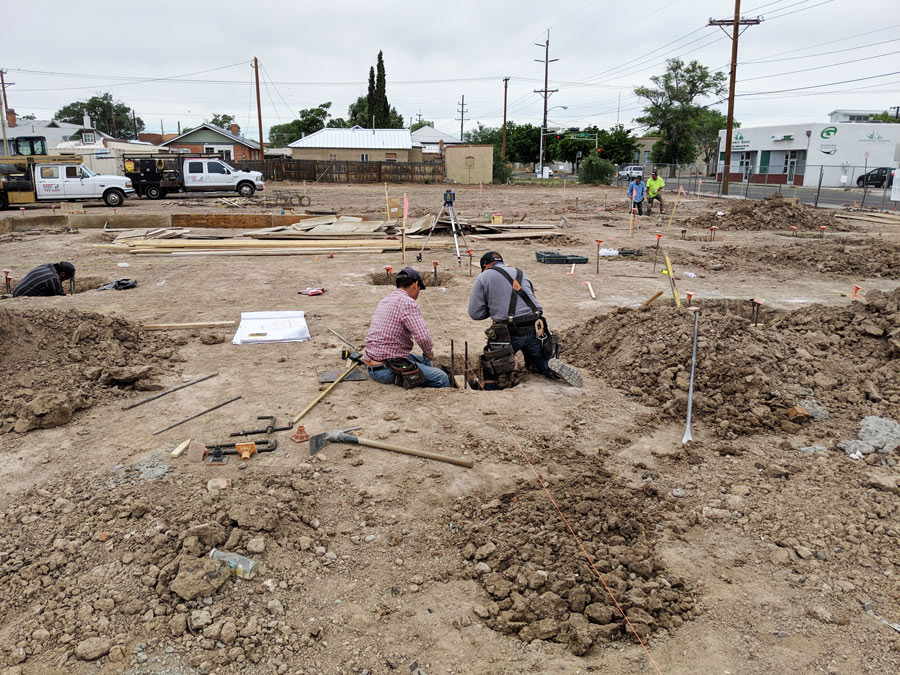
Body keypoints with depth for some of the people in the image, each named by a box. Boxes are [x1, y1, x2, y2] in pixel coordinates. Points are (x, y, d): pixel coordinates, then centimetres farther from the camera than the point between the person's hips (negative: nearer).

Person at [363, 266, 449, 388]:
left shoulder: (384, 301, 15)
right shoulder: (408, 302, -16)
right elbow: (423, 337, -26)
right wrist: (428, 352, -4)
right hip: (387, 369, -10)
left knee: (425, 362, 28)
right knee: (442, 379, -8)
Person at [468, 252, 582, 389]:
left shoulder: (483, 278, 6)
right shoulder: (522, 274, 22)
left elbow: (475, 313, 2)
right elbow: (532, 302, 19)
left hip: (509, 333, -4)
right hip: (535, 329, 4)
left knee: (491, 370, 9)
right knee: (538, 361, 25)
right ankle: (553, 367, -4)